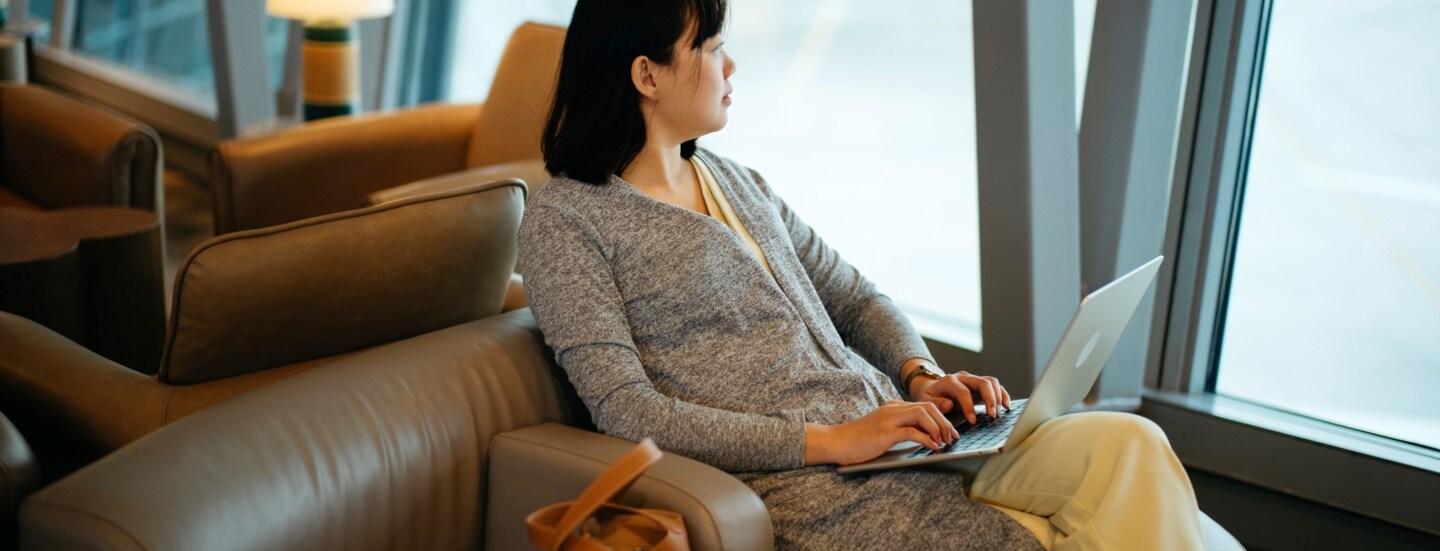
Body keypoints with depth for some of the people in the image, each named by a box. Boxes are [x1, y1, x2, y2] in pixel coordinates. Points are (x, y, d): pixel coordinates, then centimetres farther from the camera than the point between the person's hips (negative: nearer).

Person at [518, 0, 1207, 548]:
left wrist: (920, 375, 1)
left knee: (1127, 446, -16)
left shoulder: (739, 183, 19)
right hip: (794, 481, -6)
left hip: (897, 428, 7)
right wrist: (828, 440, -17)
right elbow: (627, 411, -12)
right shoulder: (563, 219, -3)